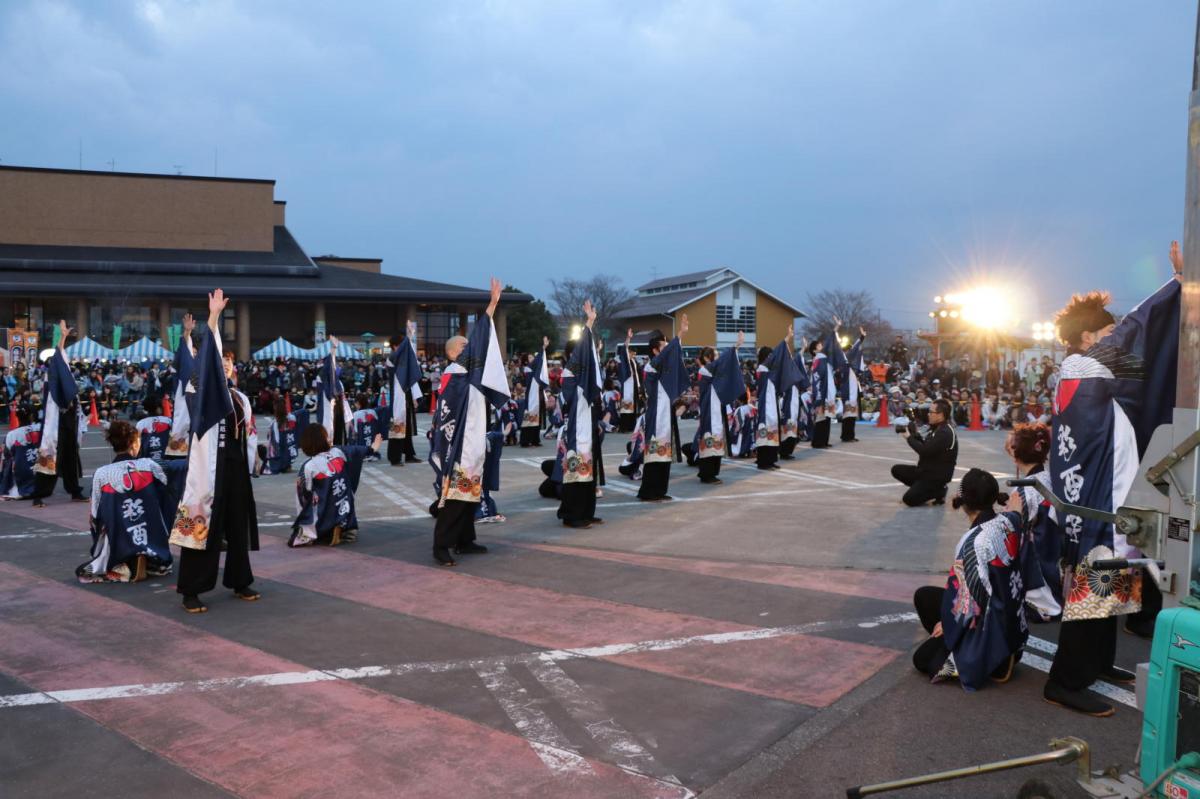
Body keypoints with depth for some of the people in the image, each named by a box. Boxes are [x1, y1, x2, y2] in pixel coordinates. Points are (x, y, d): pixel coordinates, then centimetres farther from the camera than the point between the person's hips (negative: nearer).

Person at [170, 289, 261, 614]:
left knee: (238, 525, 11)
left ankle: (239, 582, 22)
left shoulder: (241, 399, 15)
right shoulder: (207, 393, -1)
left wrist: (247, 467, 13)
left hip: (236, 466, 6)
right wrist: (214, 316, -20)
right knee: (204, 523, -6)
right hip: (210, 466, -6)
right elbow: (207, 357, -14)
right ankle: (191, 591, 0)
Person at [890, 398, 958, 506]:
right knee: (896, 470, 3)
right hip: (927, 470, 10)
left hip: (937, 475, -10)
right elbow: (926, 446, 14)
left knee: (909, 499, -16)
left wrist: (909, 437, -16)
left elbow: (925, 451, -28)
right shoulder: (938, 428, 10)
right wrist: (916, 434, -1)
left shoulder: (945, 432, -22)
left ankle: (939, 491, 2)